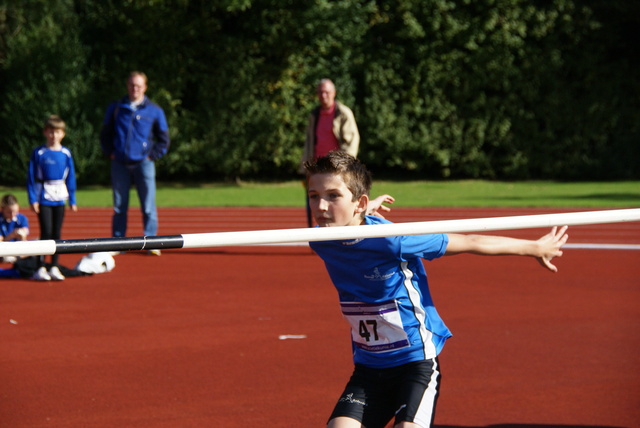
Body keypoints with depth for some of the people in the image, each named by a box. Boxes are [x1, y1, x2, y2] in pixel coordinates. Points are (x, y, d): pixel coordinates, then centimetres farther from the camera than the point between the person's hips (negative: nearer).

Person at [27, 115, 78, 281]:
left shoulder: (66, 154, 5)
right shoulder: (39, 153, -3)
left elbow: (71, 178, 11)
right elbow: (31, 177, -2)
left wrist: (72, 200, 9)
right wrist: (33, 199, -8)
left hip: (59, 198, 3)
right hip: (44, 198, -3)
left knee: (57, 233, 6)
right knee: (46, 233, -9)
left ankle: (54, 268, 12)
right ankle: (40, 269, -3)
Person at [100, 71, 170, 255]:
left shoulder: (154, 111, 6)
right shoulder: (115, 108, 10)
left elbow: (164, 139, 11)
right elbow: (105, 134, 19)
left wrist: (153, 155, 1)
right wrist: (110, 152, 7)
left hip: (143, 163, -2)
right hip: (120, 164, 2)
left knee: (148, 206, -6)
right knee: (119, 206, 4)